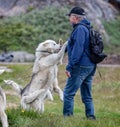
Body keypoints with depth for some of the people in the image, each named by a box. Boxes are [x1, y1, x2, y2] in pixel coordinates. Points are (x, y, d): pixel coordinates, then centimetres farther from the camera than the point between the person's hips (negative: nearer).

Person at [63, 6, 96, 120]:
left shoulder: (80, 29, -13)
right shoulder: (87, 28, 17)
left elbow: (78, 49, -20)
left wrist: (69, 66, -19)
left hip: (80, 67, -10)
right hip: (90, 66, 10)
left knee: (68, 93, -6)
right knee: (87, 95, 13)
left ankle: (67, 116, -6)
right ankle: (90, 116, 13)